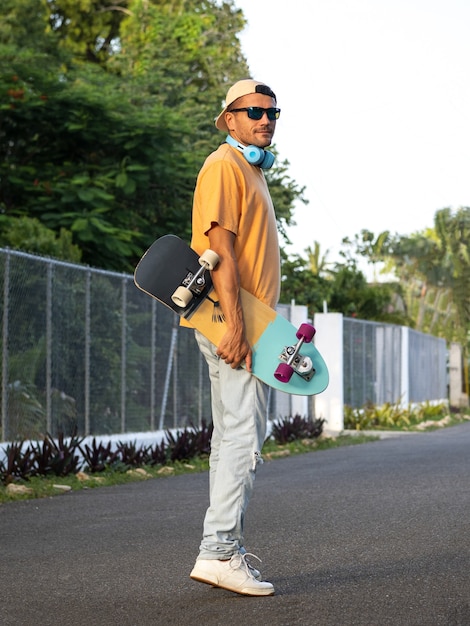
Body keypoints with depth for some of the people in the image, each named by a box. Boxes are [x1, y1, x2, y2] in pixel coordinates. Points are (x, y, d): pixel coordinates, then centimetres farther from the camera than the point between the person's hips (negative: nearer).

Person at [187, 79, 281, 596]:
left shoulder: (251, 170, 23)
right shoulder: (225, 165, -8)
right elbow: (220, 248, -18)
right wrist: (235, 325, -25)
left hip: (249, 321, 10)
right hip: (232, 321, -10)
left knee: (232, 435, 10)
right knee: (244, 434, -14)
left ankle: (223, 552, 16)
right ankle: (219, 552, -14)